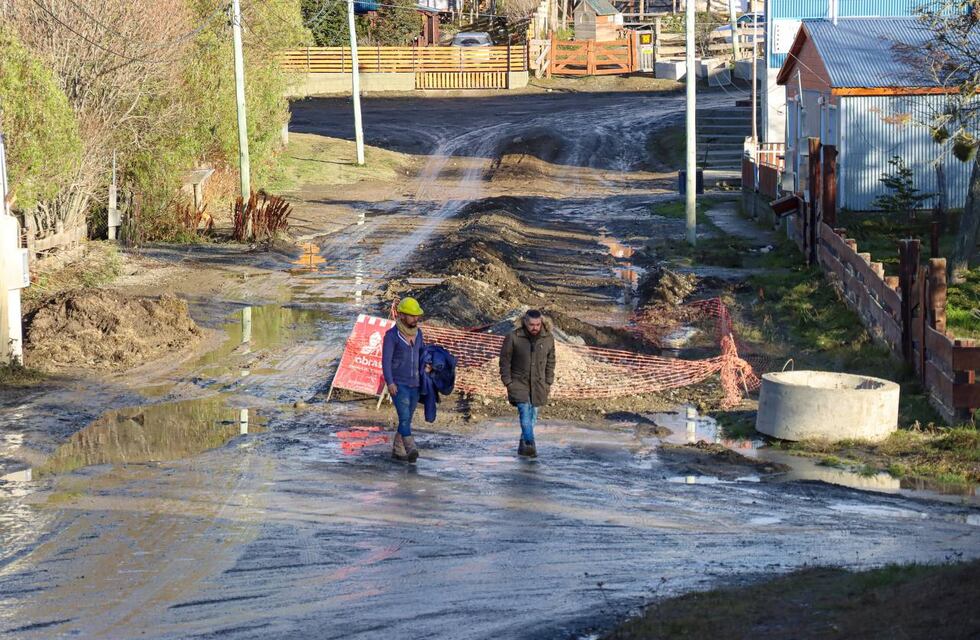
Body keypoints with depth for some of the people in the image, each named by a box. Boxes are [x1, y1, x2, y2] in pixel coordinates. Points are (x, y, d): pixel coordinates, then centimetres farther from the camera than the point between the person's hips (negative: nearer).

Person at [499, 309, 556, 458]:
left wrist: (548, 383, 8)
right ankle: (530, 444, -24)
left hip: (538, 386, 3)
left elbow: (550, 362, 11)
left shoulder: (548, 338, 0)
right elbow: (505, 360, -2)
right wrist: (507, 382, -6)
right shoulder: (513, 337, -10)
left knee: (532, 416, 6)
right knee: (525, 413, -18)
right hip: (519, 383, -3)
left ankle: (523, 446, 17)